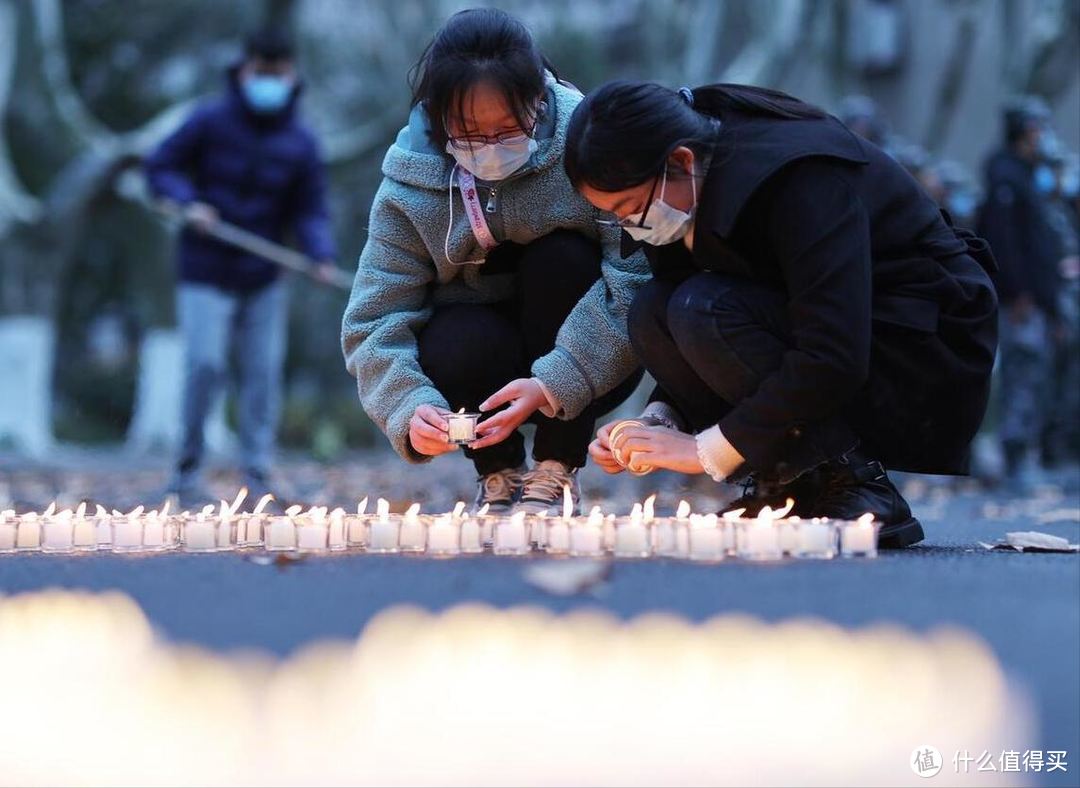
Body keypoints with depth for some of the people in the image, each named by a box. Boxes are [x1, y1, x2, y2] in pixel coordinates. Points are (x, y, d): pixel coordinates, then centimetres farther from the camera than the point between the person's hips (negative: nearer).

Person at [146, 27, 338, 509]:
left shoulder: (299, 143, 1)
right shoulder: (211, 122, -6)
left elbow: (310, 211, 1)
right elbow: (161, 165, 1)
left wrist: (322, 256, -18)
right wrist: (187, 203, -17)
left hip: (263, 278, 3)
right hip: (207, 274, -3)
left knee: (264, 370, 2)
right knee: (205, 365, -13)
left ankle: (257, 475, 8)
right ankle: (187, 469, 1)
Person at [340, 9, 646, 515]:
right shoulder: (407, 189, -14)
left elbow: (636, 278, -28)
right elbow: (374, 322, -14)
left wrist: (555, 383, -36)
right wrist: (410, 407, -34)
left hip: (586, 371, 0)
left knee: (561, 260, -28)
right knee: (459, 345, -32)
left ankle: (556, 471, -15)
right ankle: (499, 472, 0)